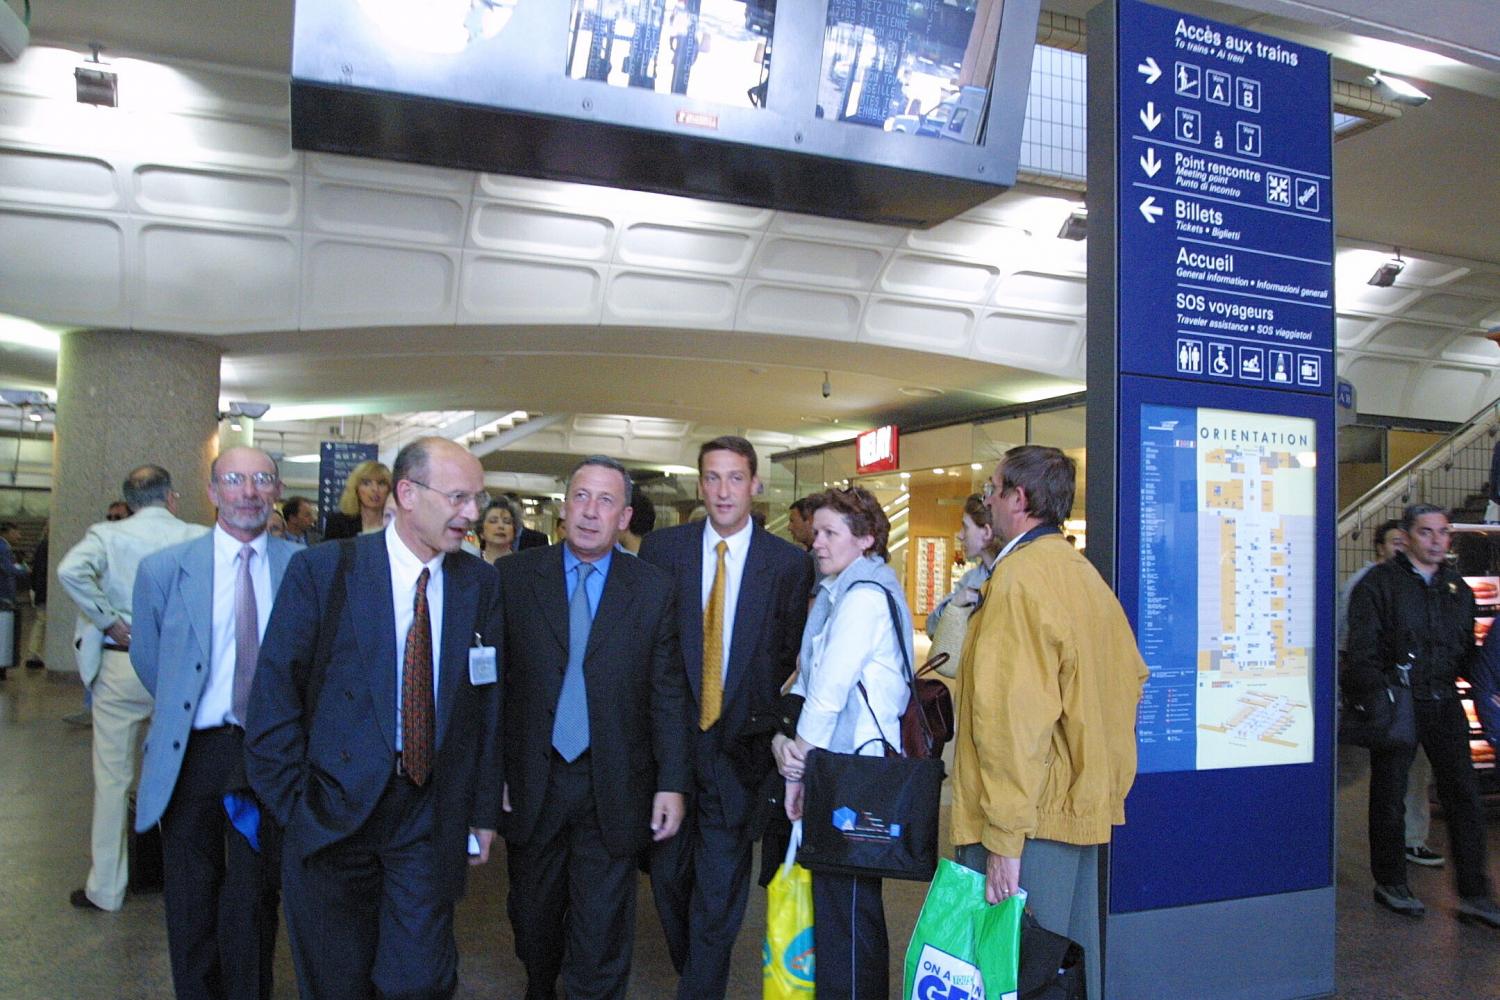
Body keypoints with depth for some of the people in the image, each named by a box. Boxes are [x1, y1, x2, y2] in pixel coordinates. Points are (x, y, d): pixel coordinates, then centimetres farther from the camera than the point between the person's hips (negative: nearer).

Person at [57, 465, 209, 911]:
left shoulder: (108, 535, -4)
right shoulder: (198, 538, -3)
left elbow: (71, 570, -21)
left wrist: (107, 620, -11)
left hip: (120, 663, 0)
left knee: (113, 778, 8)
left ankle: (106, 888, 17)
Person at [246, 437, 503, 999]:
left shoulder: (481, 584, 1)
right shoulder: (321, 570, -8)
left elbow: (489, 701, 4)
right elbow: (275, 695, -6)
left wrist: (484, 811, 4)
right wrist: (294, 805, -8)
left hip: (431, 819, 1)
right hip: (335, 807, -1)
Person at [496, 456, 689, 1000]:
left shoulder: (654, 588, -2)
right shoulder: (512, 575, -2)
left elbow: (668, 694, -1)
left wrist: (672, 782, -4)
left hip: (614, 789, -1)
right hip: (530, 784, 1)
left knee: (601, 938, 9)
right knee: (533, 919, 20)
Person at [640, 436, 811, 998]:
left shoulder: (788, 563, -3)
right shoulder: (662, 548, 0)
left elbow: (790, 653, 3)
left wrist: (757, 706, -4)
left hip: (740, 743, -2)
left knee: (721, 883, 6)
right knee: (668, 871, 16)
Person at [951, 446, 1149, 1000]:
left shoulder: (1018, 576, -18)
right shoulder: (1084, 572, 10)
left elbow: (1010, 715, -23)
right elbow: (1131, 674, 20)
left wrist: (1005, 839, -21)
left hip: (1030, 817, -9)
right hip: (1083, 806, 9)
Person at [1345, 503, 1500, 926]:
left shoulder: (1458, 588, 13)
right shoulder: (1380, 582, -4)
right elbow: (1363, 649, -9)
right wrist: (1376, 697, -19)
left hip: (1443, 703, 5)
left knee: (1463, 795, 3)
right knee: (1390, 795, 6)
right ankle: (1389, 883, 20)